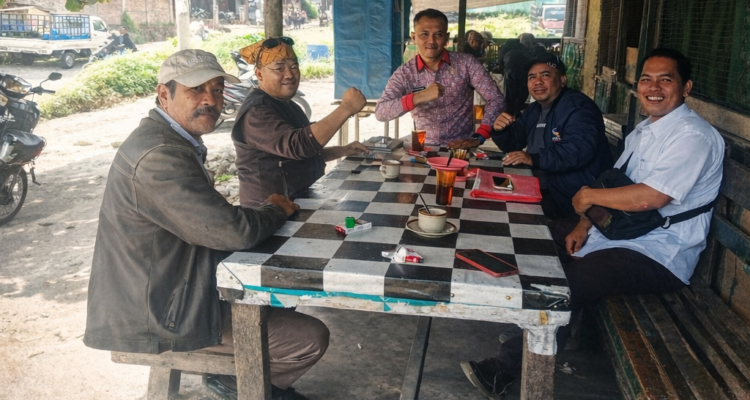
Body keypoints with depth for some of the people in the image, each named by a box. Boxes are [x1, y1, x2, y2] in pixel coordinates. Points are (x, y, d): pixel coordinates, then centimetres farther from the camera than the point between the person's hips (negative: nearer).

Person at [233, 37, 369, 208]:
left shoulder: (287, 105, 15)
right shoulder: (256, 112, -16)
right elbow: (298, 146, -31)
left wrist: (343, 150, 7)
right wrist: (346, 108, -31)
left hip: (303, 202, 9)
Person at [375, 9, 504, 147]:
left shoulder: (466, 63, -1)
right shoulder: (404, 73, 0)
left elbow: (496, 99, -1)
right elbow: (380, 112, -12)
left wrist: (478, 138, -14)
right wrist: (419, 97, -25)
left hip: (462, 148, -1)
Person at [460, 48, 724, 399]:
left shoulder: (693, 137, -16)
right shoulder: (644, 130, 14)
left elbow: (649, 198, -27)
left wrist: (588, 195, -14)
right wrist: (585, 223, -1)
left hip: (660, 256, -10)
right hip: (621, 231, 10)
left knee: (570, 280, -27)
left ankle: (506, 368, -14)